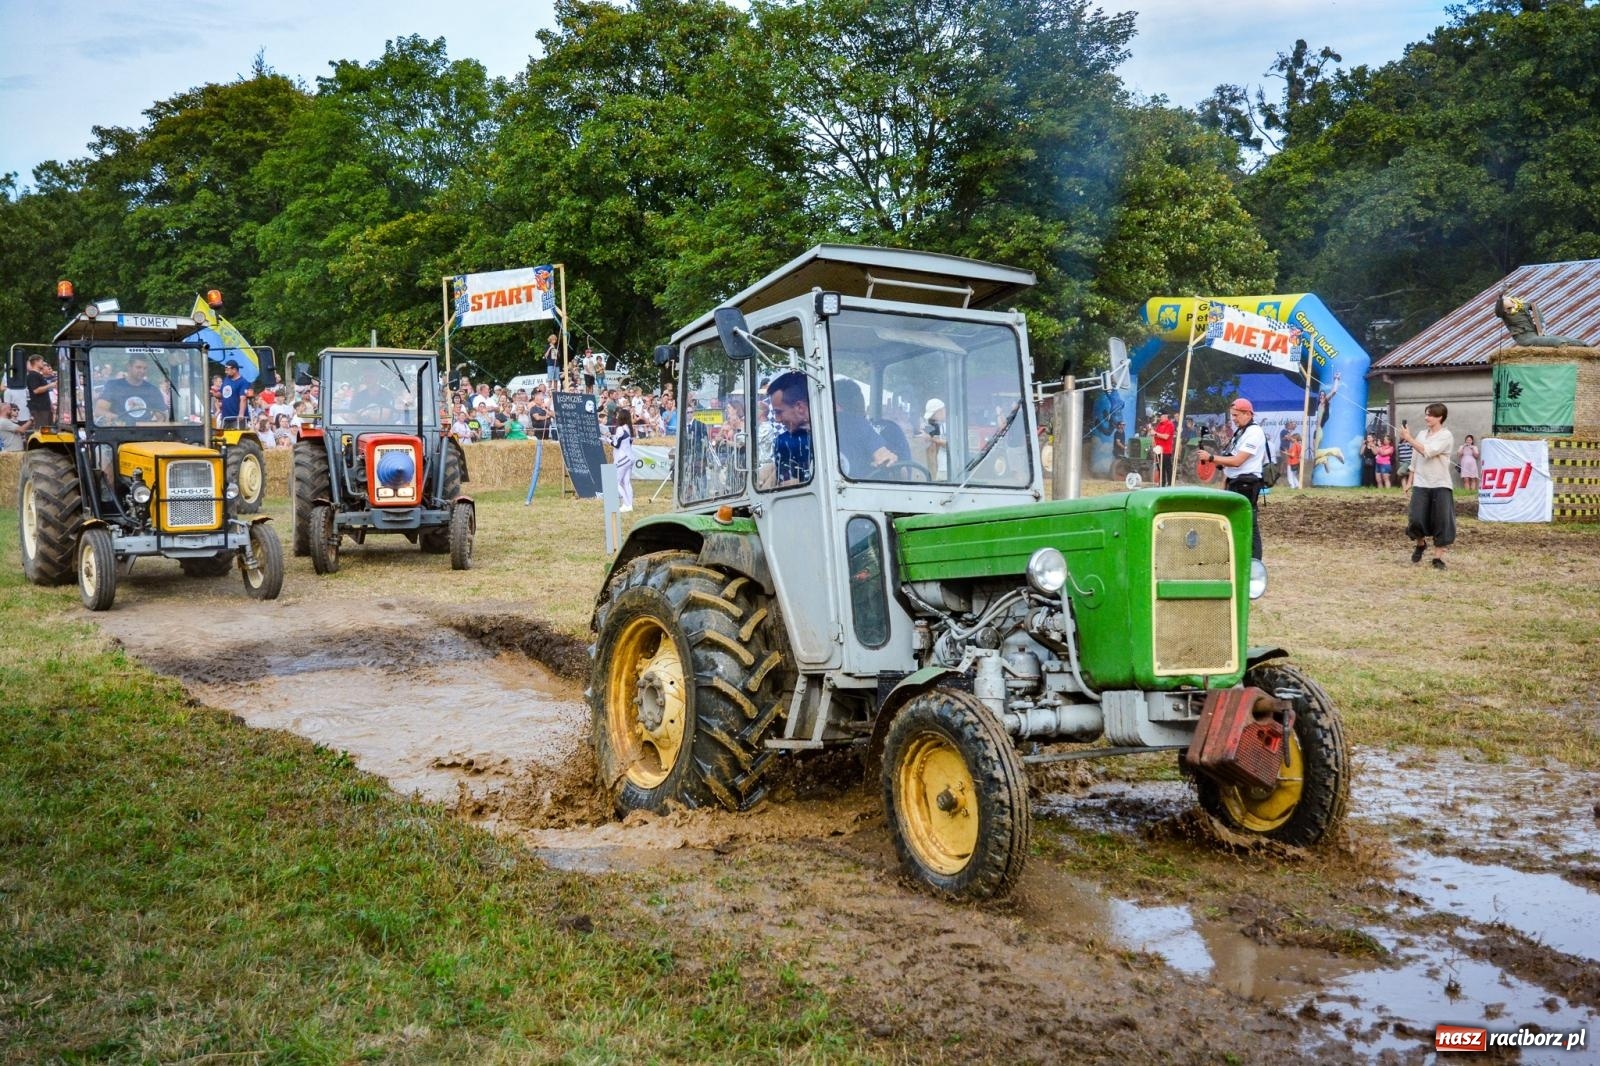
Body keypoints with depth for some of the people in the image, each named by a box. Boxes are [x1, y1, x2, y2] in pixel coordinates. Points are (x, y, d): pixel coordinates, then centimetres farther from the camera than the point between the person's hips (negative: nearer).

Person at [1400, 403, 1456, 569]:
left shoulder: (1446, 436, -7)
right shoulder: (1421, 434, 11)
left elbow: (1428, 452, -20)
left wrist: (1409, 438, -15)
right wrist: (1410, 481, 16)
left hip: (1440, 485, -4)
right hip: (1420, 485, 4)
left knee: (1441, 522, -4)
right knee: (1416, 520, -7)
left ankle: (1438, 557, 5)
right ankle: (1420, 544, 22)